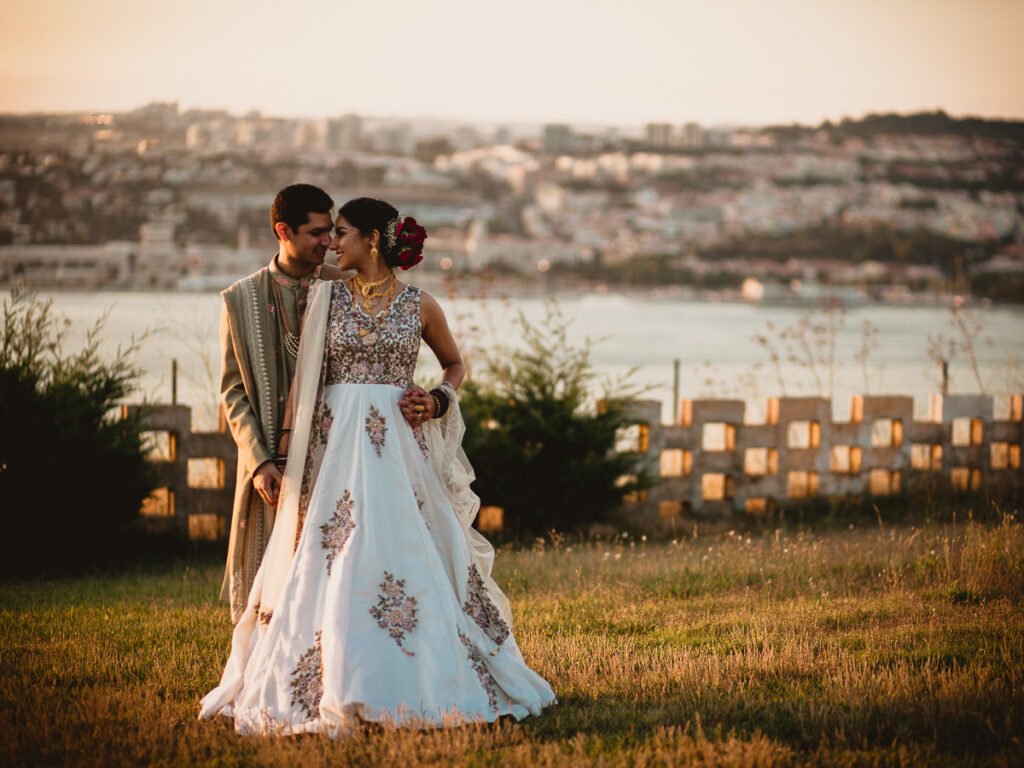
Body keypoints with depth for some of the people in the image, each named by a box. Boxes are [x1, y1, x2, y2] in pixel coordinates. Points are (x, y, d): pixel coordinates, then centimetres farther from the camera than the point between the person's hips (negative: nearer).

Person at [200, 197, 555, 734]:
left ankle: (415, 684, 7)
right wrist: (290, 448, -1)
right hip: (335, 442, 1)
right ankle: (338, 686, 2)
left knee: (408, 559, -3)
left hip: (398, 444, -1)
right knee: (331, 564, -3)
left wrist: (438, 400, -2)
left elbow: (454, 363, 18)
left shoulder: (419, 305, 4)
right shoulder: (326, 297, 6)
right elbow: (304, 376, 7)